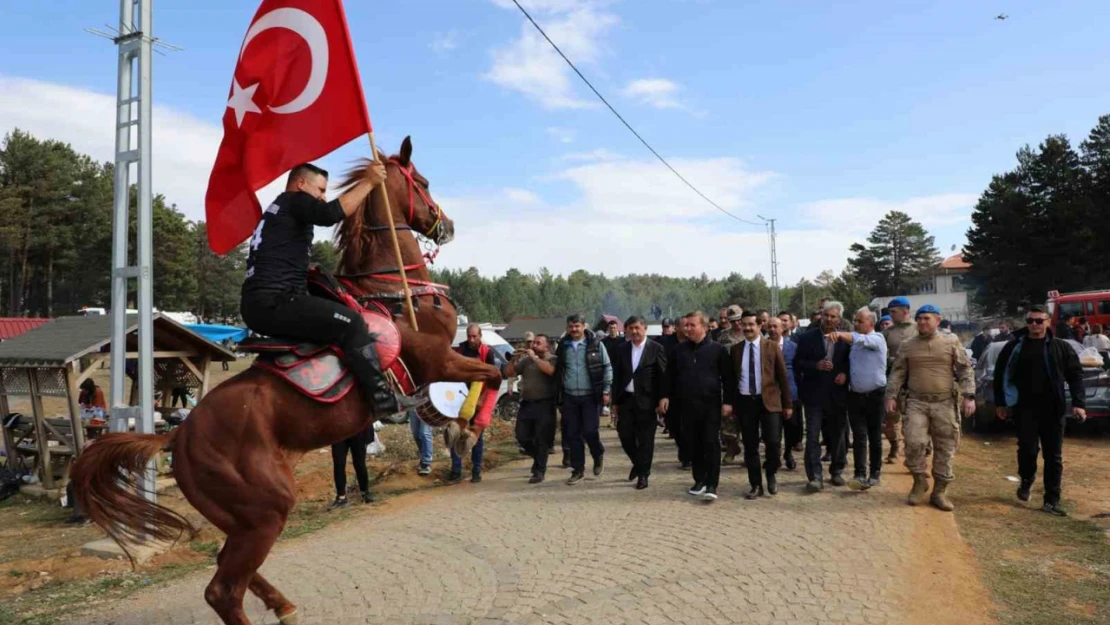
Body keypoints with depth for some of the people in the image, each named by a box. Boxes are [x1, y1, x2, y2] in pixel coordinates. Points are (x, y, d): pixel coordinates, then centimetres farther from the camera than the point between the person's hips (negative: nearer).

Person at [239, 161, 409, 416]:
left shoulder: (279, 211, 30)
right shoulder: (294, 200, 0)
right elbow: (331, 214, -20)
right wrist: (368, 182, -13)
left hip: (258, 304, 11)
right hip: (273, 302, -11)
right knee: (351, 322, -19)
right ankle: (383, 399, -22)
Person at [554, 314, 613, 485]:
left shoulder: (595, 344, -2)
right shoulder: (563, 346, 6)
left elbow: (607, 367, -1)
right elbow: (557, 371, 10)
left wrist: (605, 390, -7)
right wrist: (558, 396, 6)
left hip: (590, 396, -3)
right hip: (569, 397, 3)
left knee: (589, 431, -7)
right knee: (572, 435, 6)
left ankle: (599, 455, 23)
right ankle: (578, 469, 18)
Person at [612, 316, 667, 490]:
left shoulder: (656, 349, -4)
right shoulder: (622, 349, 7)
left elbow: (663, 376, -5)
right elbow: (617, 376, 9)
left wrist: (661, 401, -10)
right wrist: (615, 401, 7)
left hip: (646, 401, -3)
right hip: (626, 399, 4)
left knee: (645, 439, 3)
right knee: (625, 435, 5)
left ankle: (643, 474, 16)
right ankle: (638, 464, 30)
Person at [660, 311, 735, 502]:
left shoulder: (717, 349, -2)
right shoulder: (679, 350, 9)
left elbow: (727, 377, -2)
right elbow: (671, 376, 14)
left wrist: (728, 401, -7)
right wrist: (666, 396, 4)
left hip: (711, 404, -4)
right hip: (687, 405, 4)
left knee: (711, 444, -5)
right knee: (693, 444, 9)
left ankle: (711, 485, -2)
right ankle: (699, 480, 22)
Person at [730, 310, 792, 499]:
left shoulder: (772, 346, 1)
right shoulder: (736, 349, 7)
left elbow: (782, 376, 2)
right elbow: (732, 378, 10)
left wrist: (788, 403, 0)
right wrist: (732, 403, 6)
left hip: (769, 400, -2)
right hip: (745, 401, 2)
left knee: (773, 442, -8)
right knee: (750, 446, 5)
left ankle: (771, 476, 19)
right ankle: (756, 486, 16)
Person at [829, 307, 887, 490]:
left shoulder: (877, 339, -9)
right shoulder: (854, 342, 10)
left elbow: (861, 339, -31)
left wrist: (840, 334, -47)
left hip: (875, 395, -4)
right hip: (855, 395, 4)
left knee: (875, 437, 7)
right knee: (859, 437, -4)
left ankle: (875, 473, 20)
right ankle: (860, 475, -9)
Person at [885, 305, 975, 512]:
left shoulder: (951, 343, 4)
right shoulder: (907, 345, 8)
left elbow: (966, 371, 3)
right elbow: (897, 373, 9)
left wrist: (969, 396, -8)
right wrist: (891, 395, 0)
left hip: (945, 404, 0)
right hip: (916, 403, 0)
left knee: (945, 448, 4)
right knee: (914, 442, -12)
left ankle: (940, 492, 15)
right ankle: (920, 482, 10)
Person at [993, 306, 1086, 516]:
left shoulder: (1061, 347, 4)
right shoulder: (1015, 347, 3)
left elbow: (1075, 376, 4)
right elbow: (1000, 375, 7)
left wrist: (1079, 403, -8)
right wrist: (1000, 402, 3)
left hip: (1052, 408, 1)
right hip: (1025, 407, -1)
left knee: (1053, 456, 4)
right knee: (1027, 449, -4)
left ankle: (1052, 501, 11)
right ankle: (1026, 481, 26)